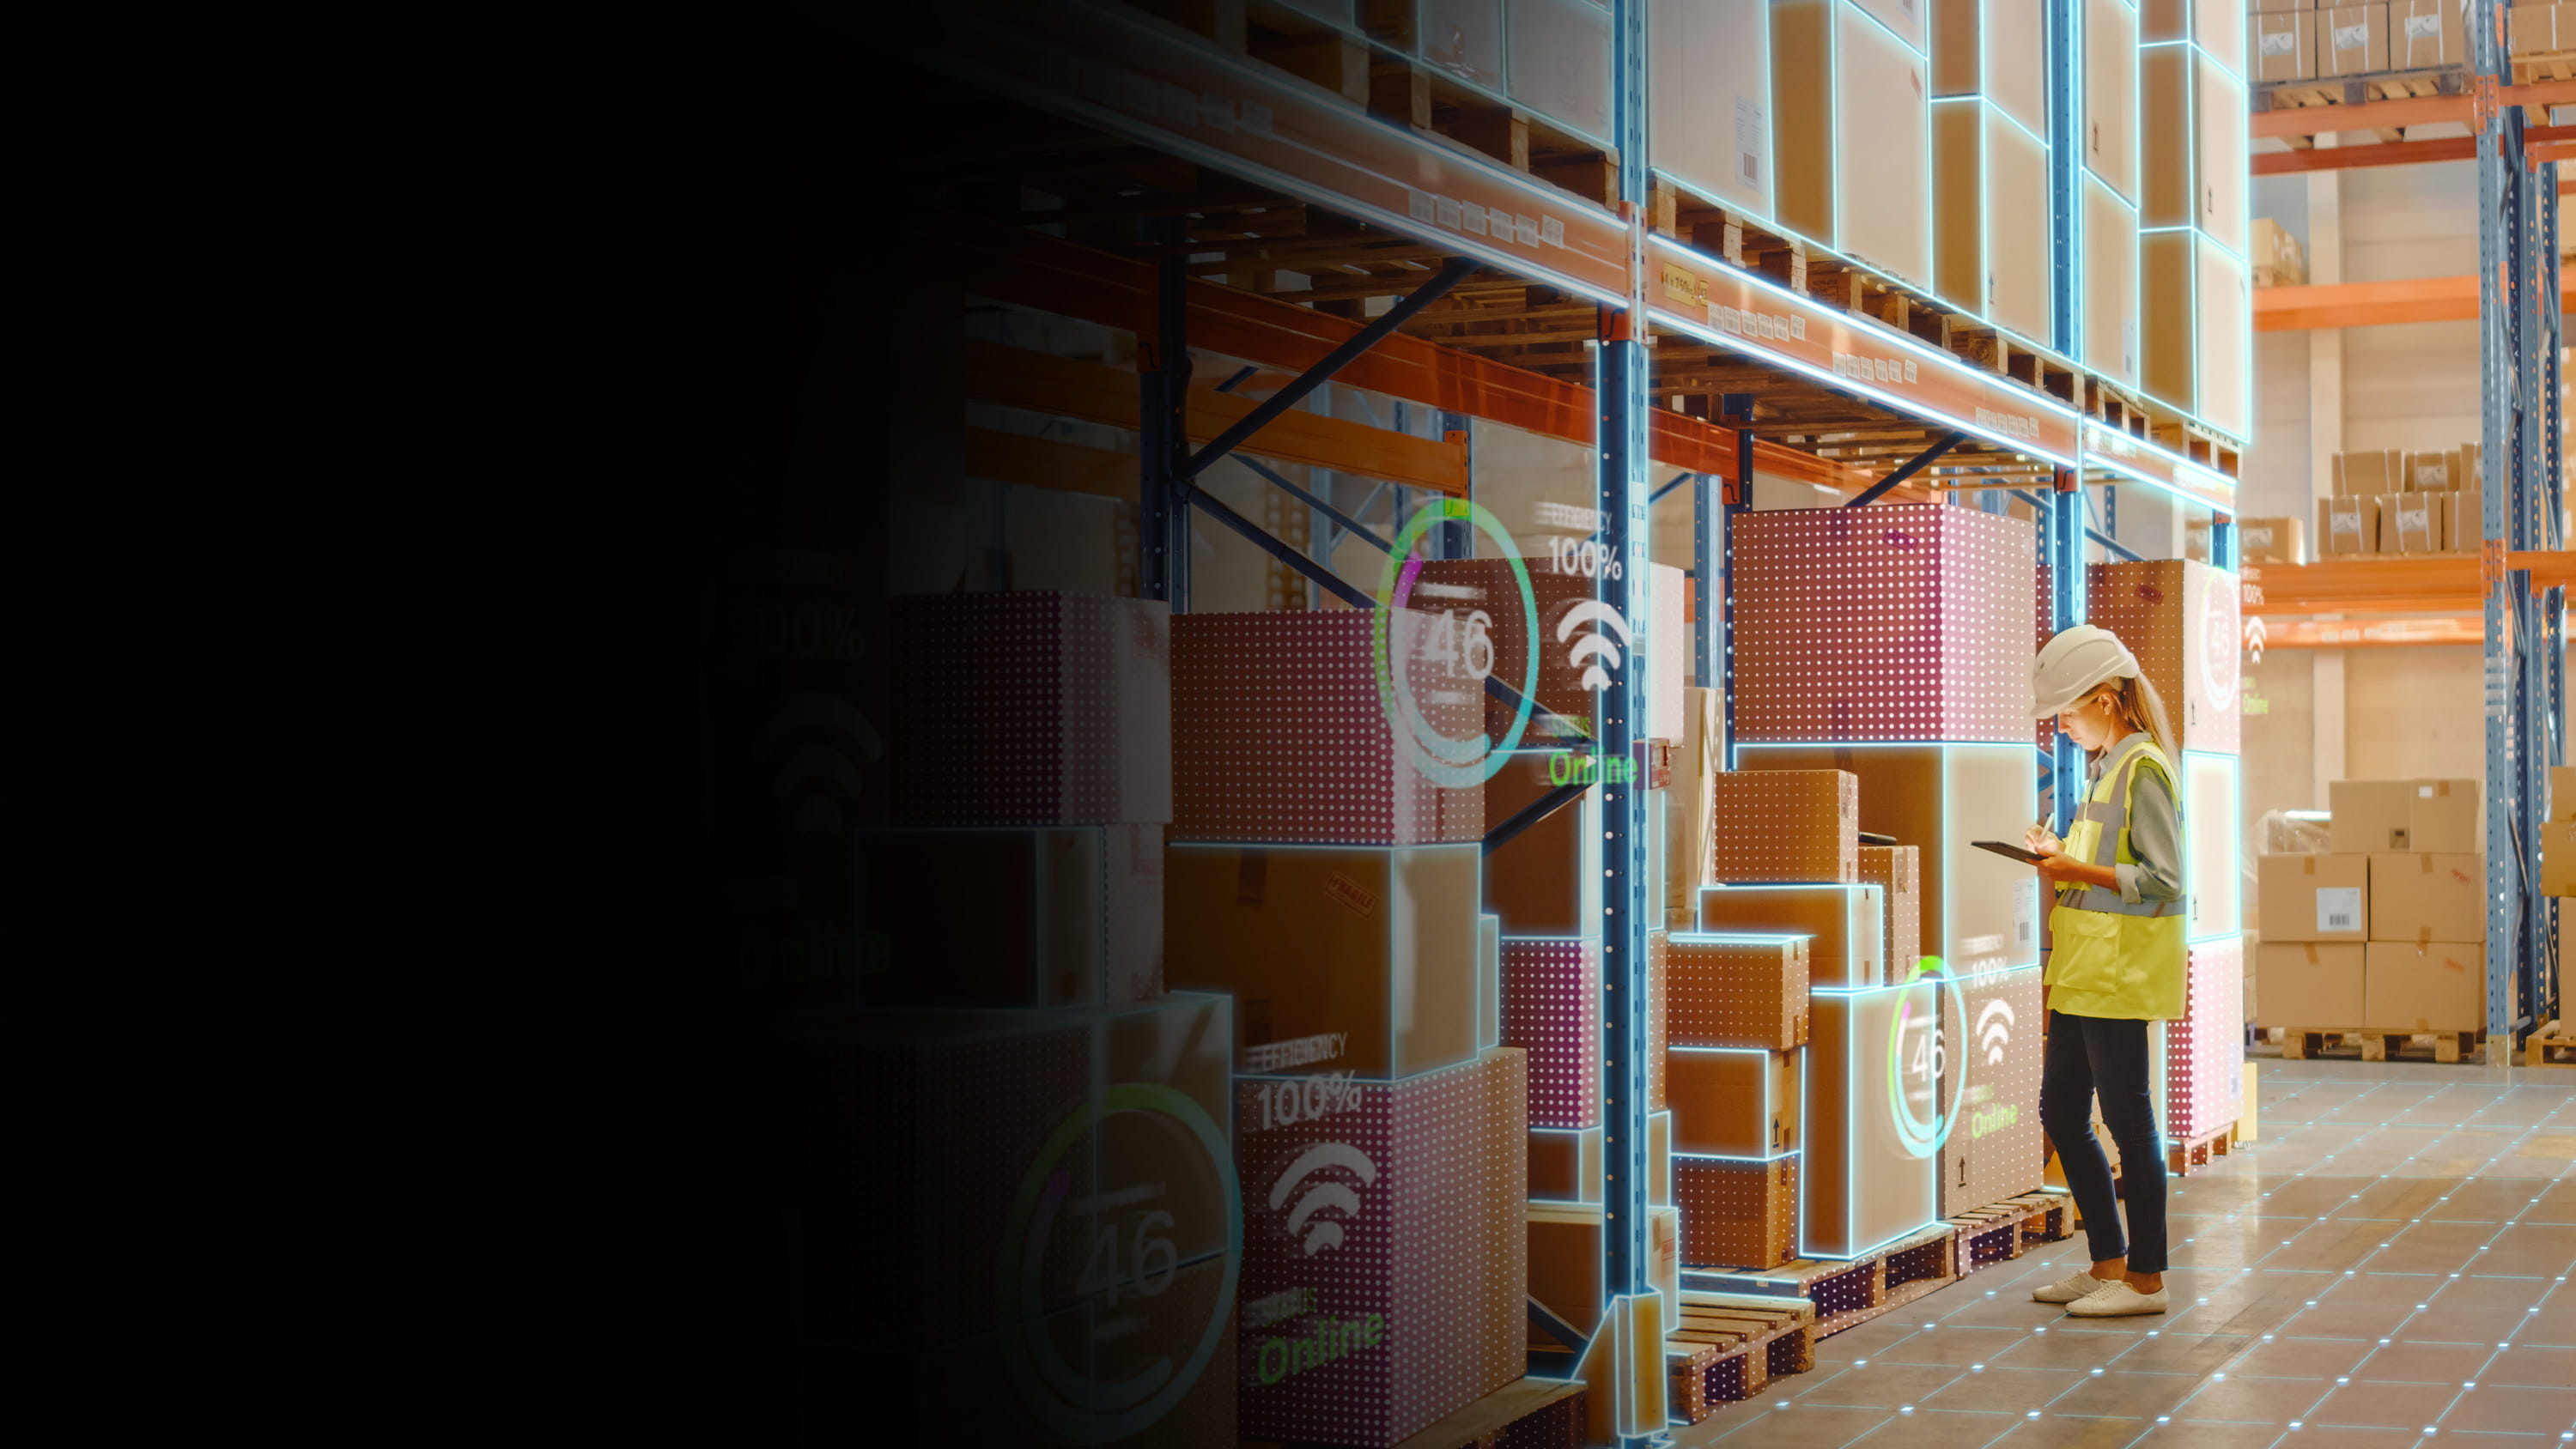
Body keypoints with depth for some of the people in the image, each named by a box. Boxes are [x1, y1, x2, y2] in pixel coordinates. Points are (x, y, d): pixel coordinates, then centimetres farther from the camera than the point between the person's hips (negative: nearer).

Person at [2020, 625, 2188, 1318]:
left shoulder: (2144, 769, -12)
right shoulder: (2107, 767, 16)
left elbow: (2160, 880, -18)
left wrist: (2078, 870, -21)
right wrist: (2062, 856, 11)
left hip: (2121, 974, -10)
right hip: (2082, 974, 10)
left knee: (2127, 1120, -2)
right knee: (2061, 1113, 12)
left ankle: (2145, 1278, 8)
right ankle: (2108, 1263, 22)